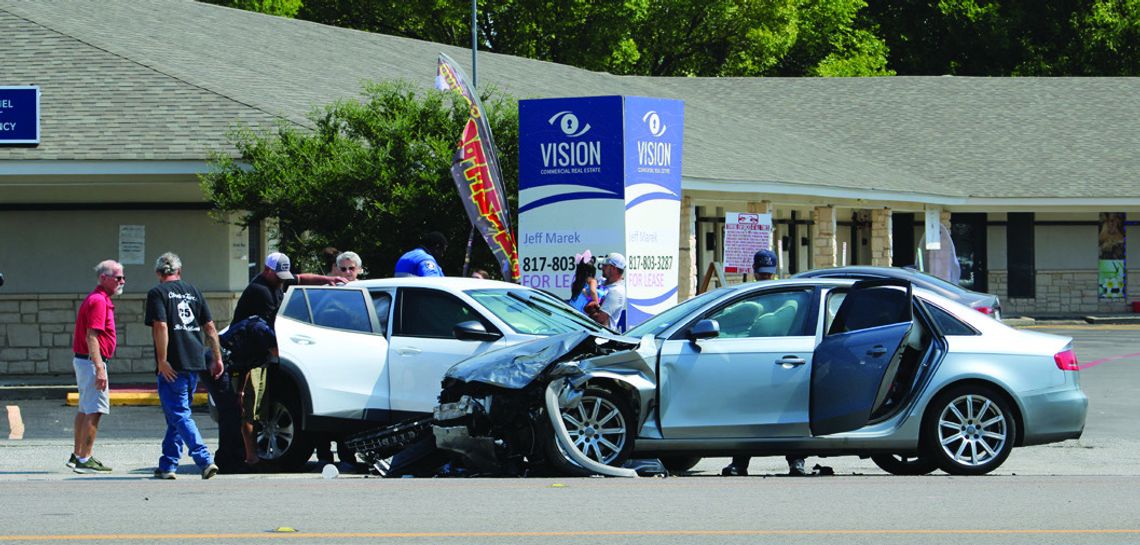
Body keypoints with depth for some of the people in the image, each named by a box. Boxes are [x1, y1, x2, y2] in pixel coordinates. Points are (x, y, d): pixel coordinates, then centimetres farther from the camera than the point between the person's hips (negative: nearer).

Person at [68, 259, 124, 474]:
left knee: (85, 409, 16)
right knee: (95, 410, -10)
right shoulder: (99, 301, -16)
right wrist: (99, 369, -27)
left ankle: (77, 455, 23)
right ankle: (85, 460, -10)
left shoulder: (99, 299, 16)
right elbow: (91, 337, -23)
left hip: (83, 360, 11)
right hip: (92, 361, -11)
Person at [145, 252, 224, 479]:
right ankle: (168, 465, 18)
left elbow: (161, 326, -17)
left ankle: (205, 460, -19)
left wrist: (162, 360, -16)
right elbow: (210, 327, 11)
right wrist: (217, 358, 14)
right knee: (177, 414, 15)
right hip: (195, 363, 6)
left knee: (179, 415, -5)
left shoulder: (157, 293, -4)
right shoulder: (193, 291, 14)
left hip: (172, 367, -6)